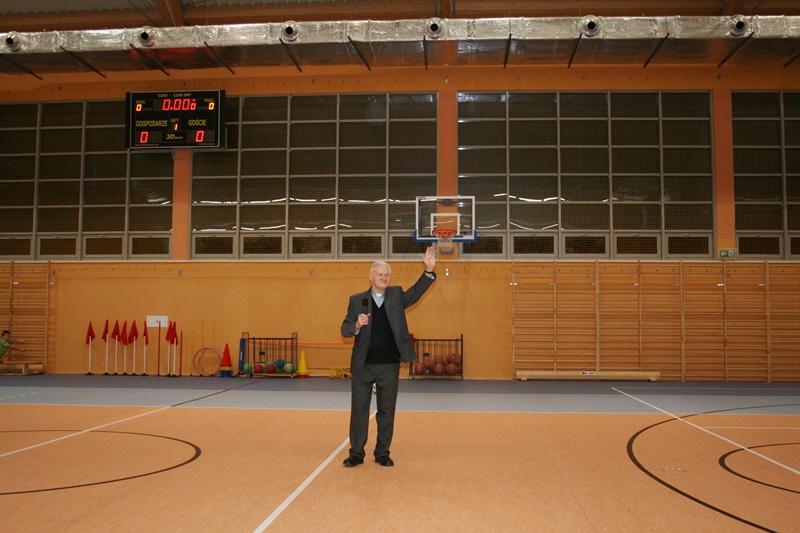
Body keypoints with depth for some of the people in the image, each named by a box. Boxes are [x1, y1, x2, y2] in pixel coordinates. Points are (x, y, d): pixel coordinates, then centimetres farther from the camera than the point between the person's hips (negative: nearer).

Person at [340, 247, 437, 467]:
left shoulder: (397, 296, 7)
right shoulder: (357, 300, 2)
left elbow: (416, 292, -7)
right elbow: (344, 330, 0)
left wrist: (429, 271, -20)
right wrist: (357, 325, -21)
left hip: (389, 366, 1)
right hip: (362, 366, -1)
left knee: (387, 411, 8)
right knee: (359, 409, 6)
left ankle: (382, 453, 20)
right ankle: (356, 453, 19)